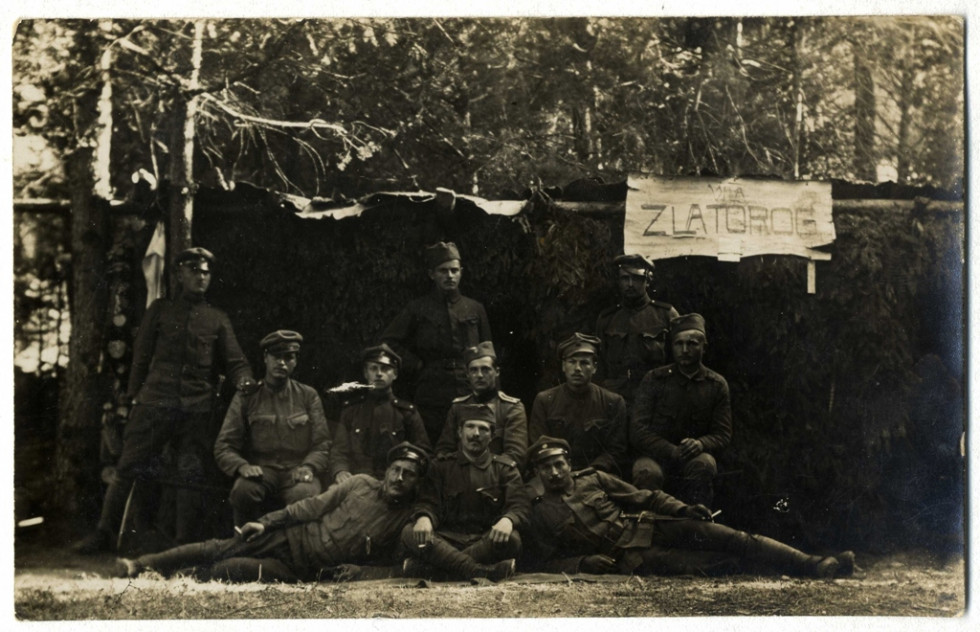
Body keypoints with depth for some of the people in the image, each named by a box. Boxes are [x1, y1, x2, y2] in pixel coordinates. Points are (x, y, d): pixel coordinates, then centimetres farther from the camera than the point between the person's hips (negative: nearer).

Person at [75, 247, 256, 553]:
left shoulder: (217, 319, 15)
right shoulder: (160, 310, 12)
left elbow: (235, 361, 10)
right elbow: (141, 356, 11)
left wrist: (244, 380, -11)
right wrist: (135, 395, 4)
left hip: (197, 410, 1)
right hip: (154, 401, -1)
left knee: (192, 476, 0)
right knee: (128, 467, -3)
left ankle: (184, 542, 8)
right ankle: (104, 533, 6)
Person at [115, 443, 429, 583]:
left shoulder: (407, 518, -4)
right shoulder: (361, 484, 1)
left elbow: (385, 562, -1)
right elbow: (315, 505, 4)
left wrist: (339, 571, -15)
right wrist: (266, 522, 0)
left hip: (305, 570, -2)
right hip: (291, 537, 2)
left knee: (229, 569, -21)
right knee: (218, 549, -5)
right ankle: (141, 564, 1)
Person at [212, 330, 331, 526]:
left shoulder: (308, 396, 15)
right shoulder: (246, 397, 11)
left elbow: (322, 444, 10)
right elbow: (223, 447, 7)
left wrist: (309, 467, -12)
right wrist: (242, 466, -15)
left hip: (296, 473, 0)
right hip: (260, 471, 0)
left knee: (305, 495, -36)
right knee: (243, 490, -36)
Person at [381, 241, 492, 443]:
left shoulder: (475, 310, 11)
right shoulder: (418, 309, 6)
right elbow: (389, 341, 8)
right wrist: (417, 366, 1)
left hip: (468, 396, 1)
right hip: (431, 400, -1)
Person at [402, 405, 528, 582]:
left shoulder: (505, 468, 14)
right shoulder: (441, 466, 18)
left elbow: (519, 507, 2)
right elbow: (429, 503, 7)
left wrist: (507, 521, -24)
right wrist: (424, 518, -20)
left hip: (487, 541, -1)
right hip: (448, 539, 1)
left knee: (511, 539, -35)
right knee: (409, 533, -28)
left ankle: (427, 567, -37)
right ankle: (482, 572, -41)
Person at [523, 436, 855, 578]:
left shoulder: (593, 479, 12)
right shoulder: (539, 513, 3)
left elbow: (644, 497, 13)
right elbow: (546, 561, 2)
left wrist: (682, 509, -2)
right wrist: (583, 563, -16)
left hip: (647, 528, 3)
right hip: (626, 557, -3)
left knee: (721, 536, -15)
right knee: (706, 563, -28)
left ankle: (815, 565, -18)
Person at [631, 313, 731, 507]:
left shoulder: (716, 385, 6)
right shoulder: (654, 380, 1)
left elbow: (723, 435, 4)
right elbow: (638, 431, -4)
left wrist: (700, 444, -20)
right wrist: (672, 451, -20)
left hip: (695, 456, 1)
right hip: (656, 455, -1)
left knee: (703, 464, -34)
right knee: (647, 473, -35)